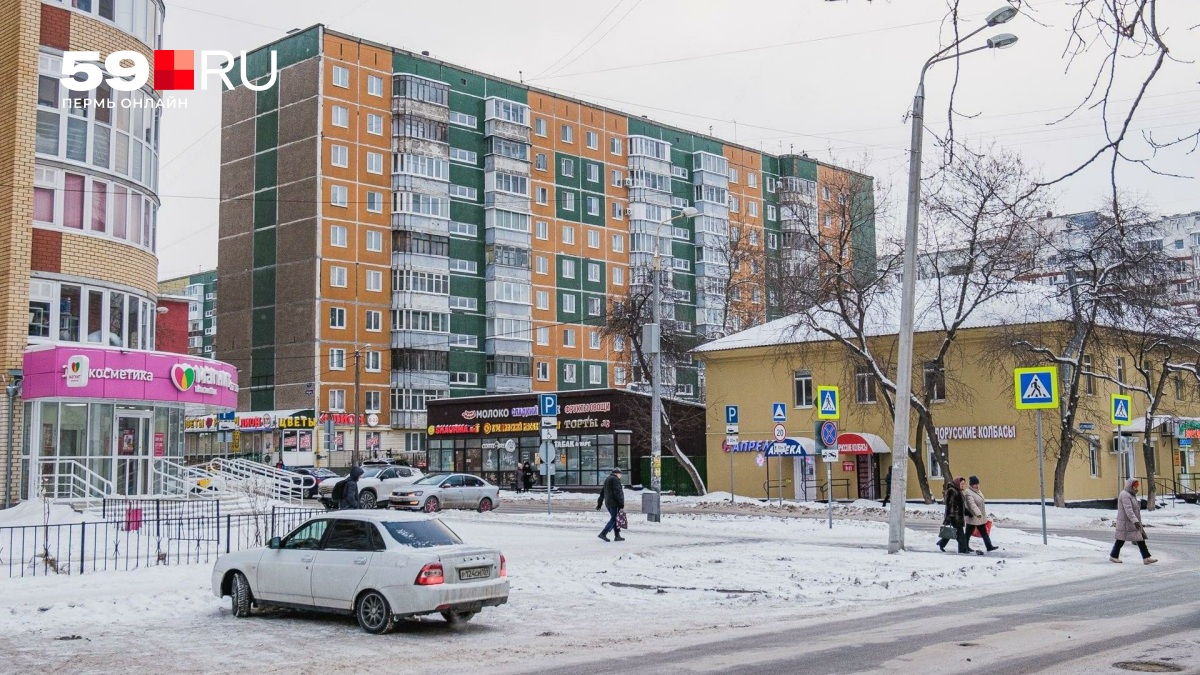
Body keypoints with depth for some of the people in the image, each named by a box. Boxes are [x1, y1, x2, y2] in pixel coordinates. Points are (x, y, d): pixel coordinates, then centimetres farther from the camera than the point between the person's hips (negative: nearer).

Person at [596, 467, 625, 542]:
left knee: (615, 519, 12)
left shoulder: (607, 479, 20)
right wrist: (621, 504, -18)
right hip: (614, 503, -10)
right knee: (613, 519, -8)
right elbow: (617, 492, -18)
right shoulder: (615, 480, -10)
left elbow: (602, 492, 23)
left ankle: (617, 536, 12)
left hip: (608, 503, 10)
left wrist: (599, 503, 26)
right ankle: (603, 534, -14)